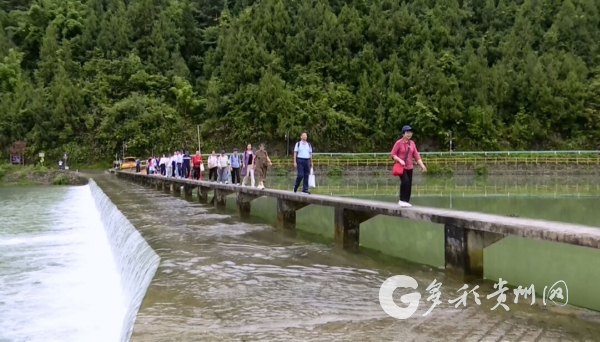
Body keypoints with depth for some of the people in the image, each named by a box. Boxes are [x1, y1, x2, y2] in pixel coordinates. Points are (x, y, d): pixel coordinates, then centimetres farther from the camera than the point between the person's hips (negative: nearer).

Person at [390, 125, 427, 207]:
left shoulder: (412, 143, 7)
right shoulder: (399, 143, -9)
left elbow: (416, 155, 7)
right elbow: (393, 154, -9)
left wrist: (422, 165, -1)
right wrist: (400, 160, -24)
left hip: (409, 167, 6)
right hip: (401, 166, -6)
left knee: (409, 184, 5)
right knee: (405, 181, -21)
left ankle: (406, 201, 15)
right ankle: (402, 200, -12)